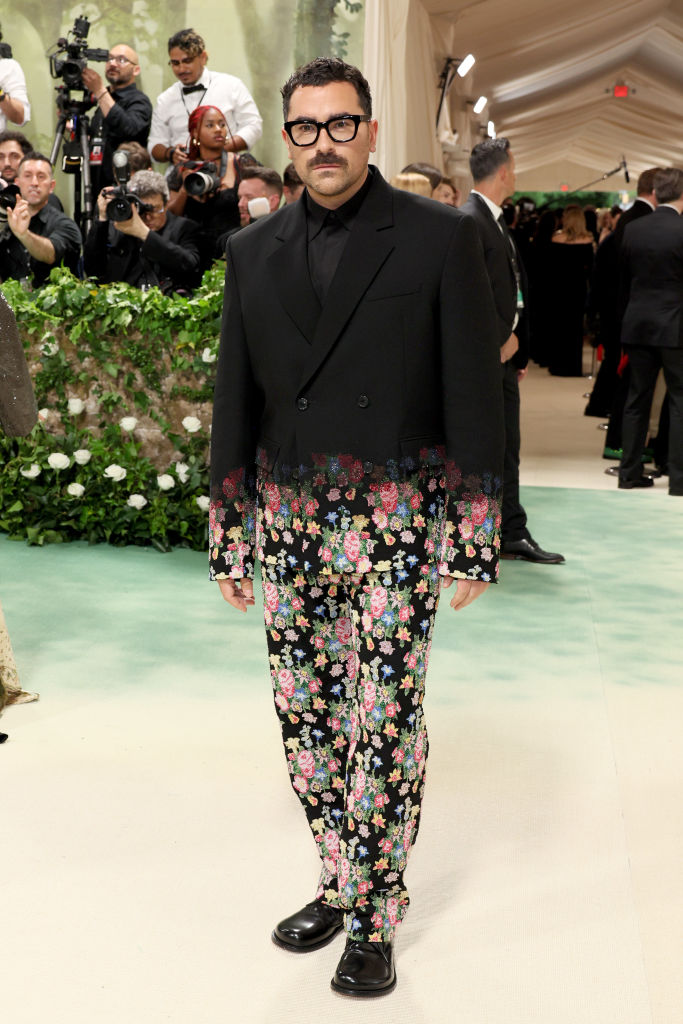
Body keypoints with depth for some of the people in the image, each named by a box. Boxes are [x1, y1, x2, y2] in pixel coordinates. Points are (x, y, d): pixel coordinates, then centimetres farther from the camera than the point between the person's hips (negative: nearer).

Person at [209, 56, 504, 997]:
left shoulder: (440, 239, -3)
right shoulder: (254, 251, 9)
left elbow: (474, 397, -4)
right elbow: (235, 400, 11)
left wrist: (474, 542, -6)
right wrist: (229, 538, 10)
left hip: (396, 525, -4)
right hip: (289, 522, 4)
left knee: (385, 726, 0)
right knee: (305, 720, 10)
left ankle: (374, 919, 16)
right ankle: (341, 884, 29)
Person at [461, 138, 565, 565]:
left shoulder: (496, 220, 15)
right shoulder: (470, 220, -15)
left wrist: (515, 345, 13)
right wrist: (501, 339, -14)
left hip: (504, 352, 9)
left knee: (507, 447, 13)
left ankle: (514, 534, 21)